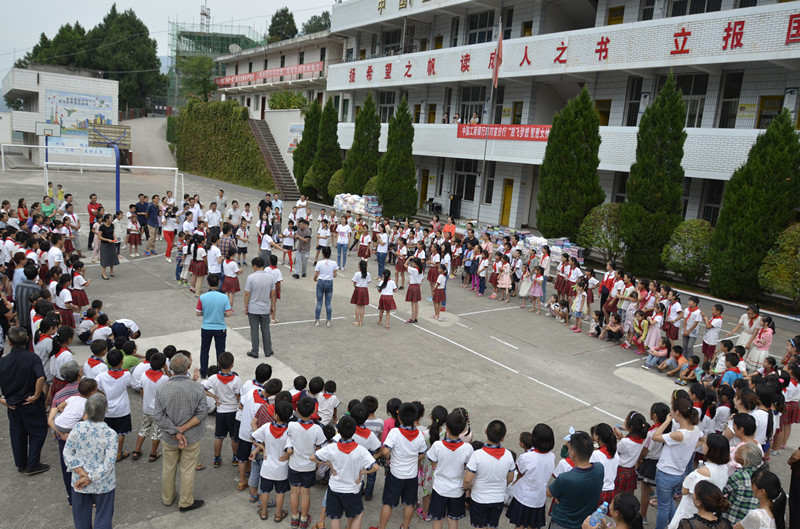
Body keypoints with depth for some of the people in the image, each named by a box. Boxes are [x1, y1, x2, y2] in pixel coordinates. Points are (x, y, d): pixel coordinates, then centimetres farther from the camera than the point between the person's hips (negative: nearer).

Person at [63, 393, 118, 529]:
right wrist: (89, 478, -13)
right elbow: (108, 464, -22)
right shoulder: (110, 434, -23)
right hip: (103, 485, -3)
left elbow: (67, 453, -9)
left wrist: (81, 473, -10)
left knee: (81, 517, 24)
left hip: (79, 483, 3)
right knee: (103, 517, 17)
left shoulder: (78, 428, -15)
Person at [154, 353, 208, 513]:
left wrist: (175, 432, -14)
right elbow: (202, 413, -17)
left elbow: (159, 416, -15)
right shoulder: (197, 388, -18)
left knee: (168, 468, 22)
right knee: (187, 470, 14)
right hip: (192, 437, -2)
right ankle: (186, 502, 29)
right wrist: (183, 429, -15)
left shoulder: (162, 389, -15)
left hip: (169, 438, 2)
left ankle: (167, 498, 42)